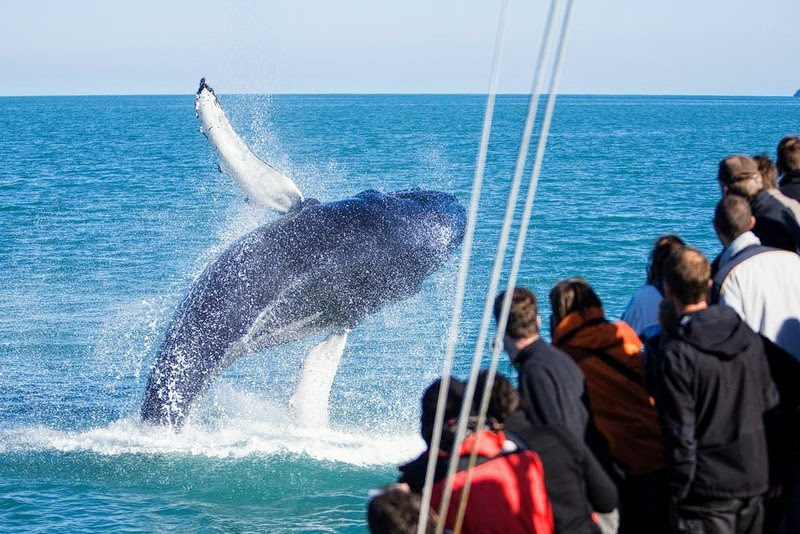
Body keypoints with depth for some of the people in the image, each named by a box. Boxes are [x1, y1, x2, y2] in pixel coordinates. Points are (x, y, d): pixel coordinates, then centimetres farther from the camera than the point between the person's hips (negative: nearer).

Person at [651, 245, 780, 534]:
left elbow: (680, 432, -16)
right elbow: (771, 405, 8)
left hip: (706, 490, -6)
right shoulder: (748, 337, 1)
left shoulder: (675, 355, -18)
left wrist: (679, 489, -5)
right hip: (754, 480, 6)